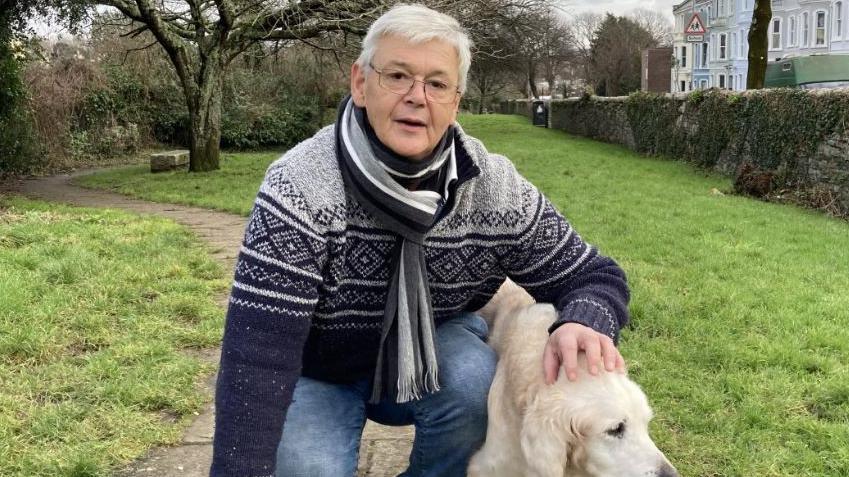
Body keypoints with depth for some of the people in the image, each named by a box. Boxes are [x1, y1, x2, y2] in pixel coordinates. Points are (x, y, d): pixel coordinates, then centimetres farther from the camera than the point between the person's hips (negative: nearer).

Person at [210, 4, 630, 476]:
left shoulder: (496, 188, -19)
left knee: (476, 382, -28)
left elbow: (595, 275, -11)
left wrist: (586, 324, -35)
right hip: (318, 373, -2)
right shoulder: (301, 188, -28)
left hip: (429, 355, 2)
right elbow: (257, 354, -32)